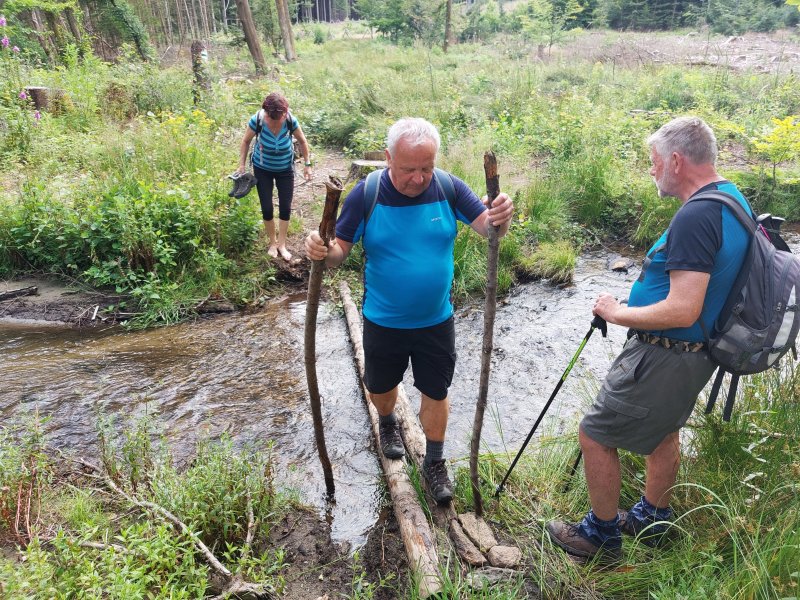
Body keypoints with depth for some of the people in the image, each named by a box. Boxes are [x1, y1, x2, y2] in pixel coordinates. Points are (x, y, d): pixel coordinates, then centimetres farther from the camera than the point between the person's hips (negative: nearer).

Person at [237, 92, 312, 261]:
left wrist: (307, 164, -4)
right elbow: (246, 141, -7)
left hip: (285, 169, 1)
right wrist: (242, 164, -8)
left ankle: (282, 244, 18)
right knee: (267, 208, 1)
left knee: (285, 207, 2)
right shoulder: (257, 120, -26)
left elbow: (302, 141, -5)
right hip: (262, 169, -1)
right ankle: (273, 242, 22)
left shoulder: (291, 121, -24)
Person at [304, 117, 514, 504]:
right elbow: (340, 249, -13)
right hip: (383, 323, 0)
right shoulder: (365, 195, -17)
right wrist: (322, 251, -37)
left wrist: (500, 219, -38)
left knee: (435, 393, 14)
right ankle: (388, 423, 57)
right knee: (381, 387, 22)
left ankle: (434, 464, 37)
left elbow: (487, 227, -14)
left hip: (436, 321, 1)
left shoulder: (449, 188, -13)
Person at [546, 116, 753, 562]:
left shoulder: (695, 217, -27)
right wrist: (634, 305, 12)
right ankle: (652, 520, 46)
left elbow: (682, 311, -31)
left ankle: (602, 537, 21)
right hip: (697, 353, 10)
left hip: (664, 356, -10)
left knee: (596, 437, 4)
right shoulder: (732, 199, 6)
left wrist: (615, 312, -17)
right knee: (664, 432, 26)